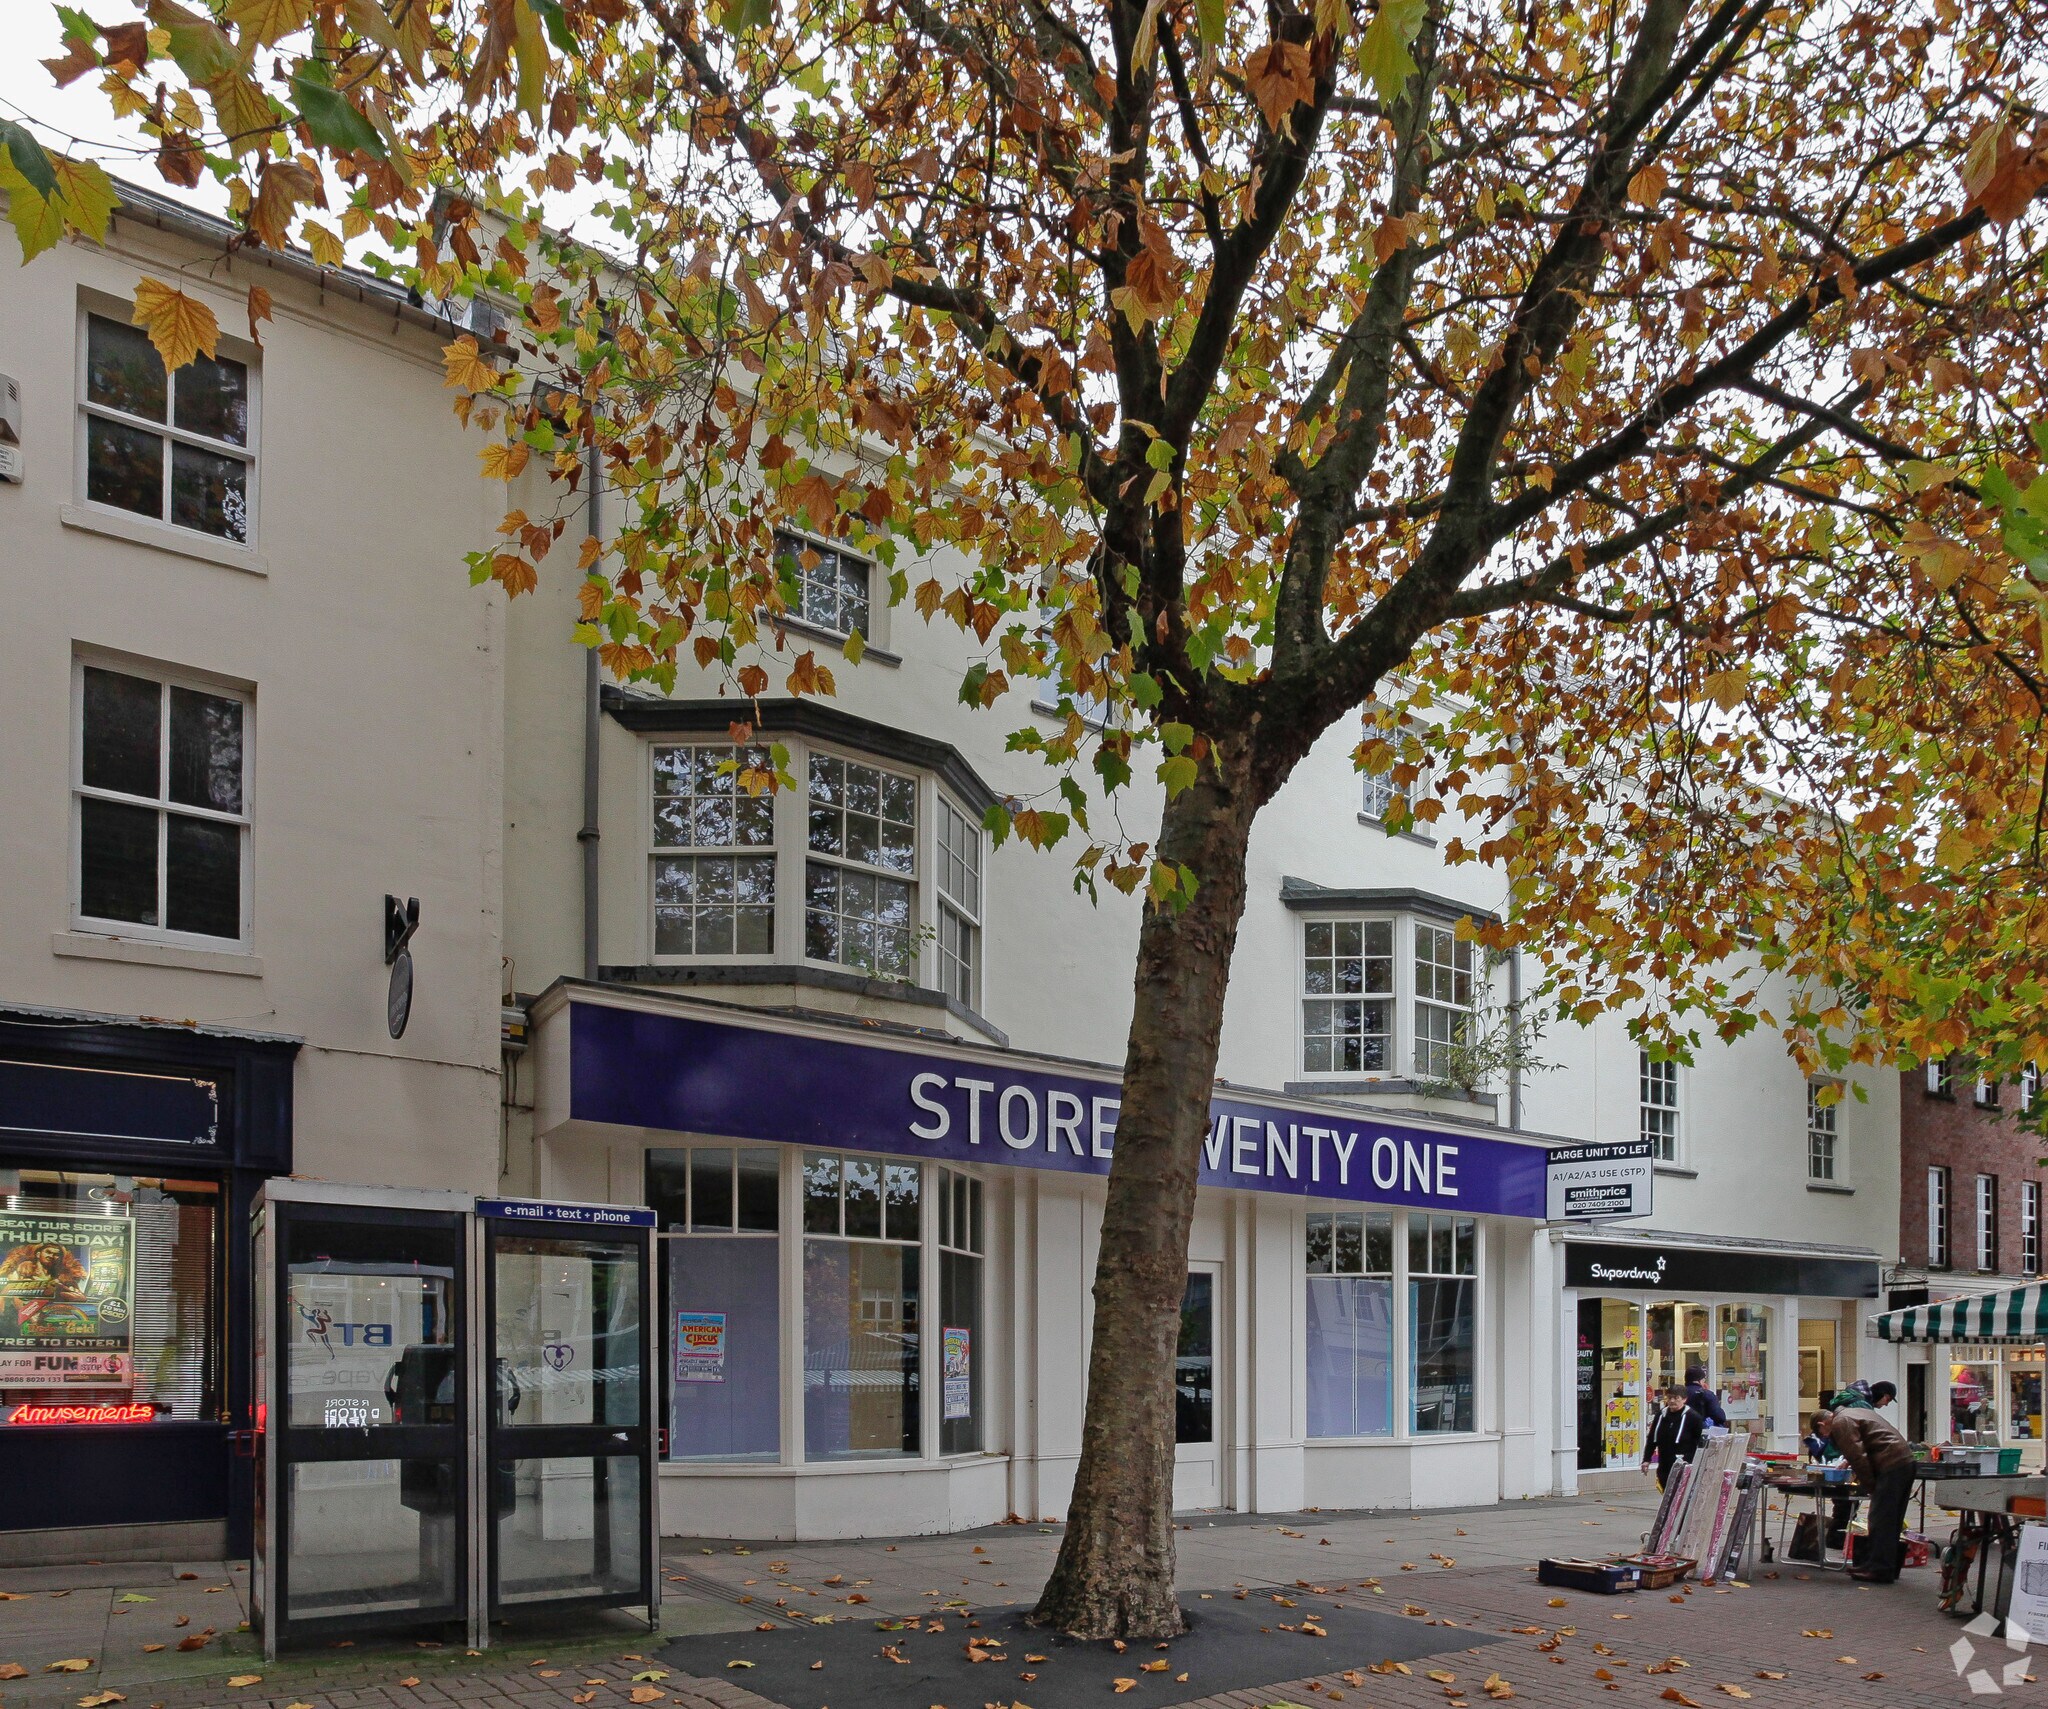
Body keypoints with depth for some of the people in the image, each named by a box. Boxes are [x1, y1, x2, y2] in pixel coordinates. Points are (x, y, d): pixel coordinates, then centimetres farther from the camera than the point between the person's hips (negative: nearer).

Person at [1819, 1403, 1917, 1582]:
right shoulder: (1852, 1413, 24)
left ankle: (1880, 1570, -3)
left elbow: (1858, 1457, -13)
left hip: (1890, 1467, -10)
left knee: (1881, 1520, -5)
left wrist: (1871, 1486, -6)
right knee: (1892, 1521, 15)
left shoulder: (1841, 1424, -6)